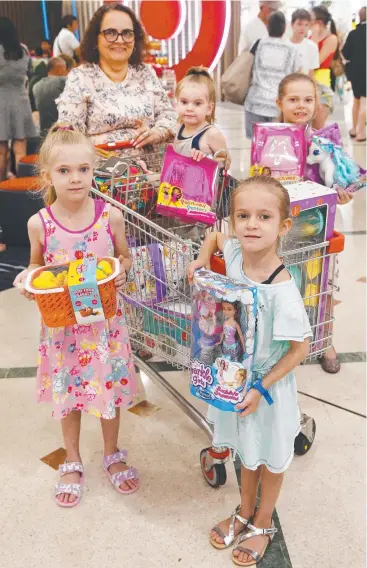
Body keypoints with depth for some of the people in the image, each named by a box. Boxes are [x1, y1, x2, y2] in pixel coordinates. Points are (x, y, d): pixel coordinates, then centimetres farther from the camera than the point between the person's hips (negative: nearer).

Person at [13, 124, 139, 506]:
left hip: (105, 321, 0)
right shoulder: (39, 223, -11)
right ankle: (72, 462, 40)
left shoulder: (110, 216, -11)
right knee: (67, 391, 15)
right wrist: (28, 282, -15)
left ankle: (112, 454, 41)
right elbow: (36, 266, 6)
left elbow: (124, 257, 4)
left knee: (109, 387, 15)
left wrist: (121, 271, -17)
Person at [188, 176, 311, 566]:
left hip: (269, 385, -5)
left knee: (270, 458, 20)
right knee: (246, 450, 27)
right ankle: (245, 512, 51)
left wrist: (262, 388, -20)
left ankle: (263, 524, 45)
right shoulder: (234, 254, -14)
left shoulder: (281, 290, -31)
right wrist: (202, 261, -6)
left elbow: (300, 348, -22)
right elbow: (214, 237, 11)